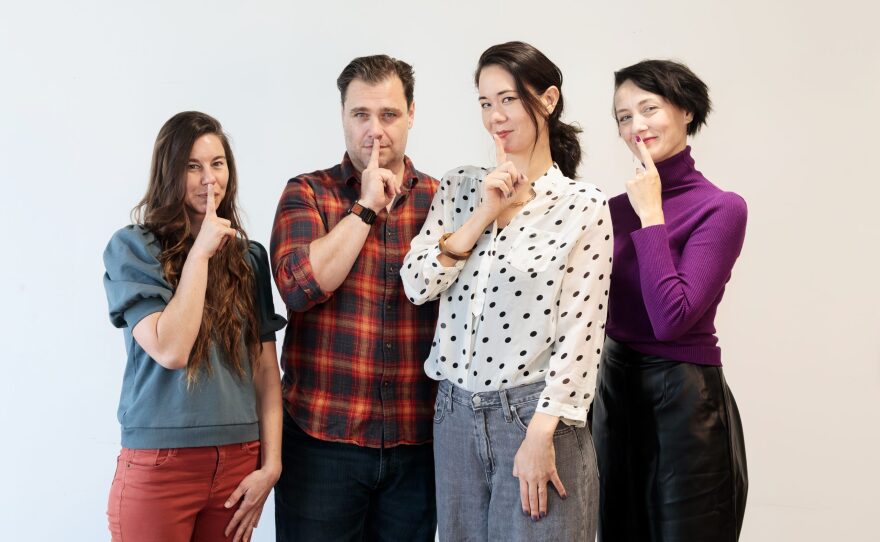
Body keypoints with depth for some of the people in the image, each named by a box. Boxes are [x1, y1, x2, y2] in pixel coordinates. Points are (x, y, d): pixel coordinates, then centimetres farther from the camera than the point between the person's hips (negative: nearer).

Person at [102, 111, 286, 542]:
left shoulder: (249, 257, 8)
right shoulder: (132, 247, -4)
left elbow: (266, 367, 7)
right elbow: (171, 350, -15)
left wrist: (271, 464, 0)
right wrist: (200, 253, -12)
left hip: (239, 461, 4)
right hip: (159, 463, -3)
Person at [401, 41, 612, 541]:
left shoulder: (584, 207, -6)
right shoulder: (459, 188, 8)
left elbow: (580, 332, -10)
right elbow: (417, 284, -2)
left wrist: (540, 434, -16)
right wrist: (485, 212, -10)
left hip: (535, 413, -4)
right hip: (456, 412, 4)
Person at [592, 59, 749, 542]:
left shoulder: (720, 208, -12)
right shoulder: (620, 205, 5)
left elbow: (672, 318, -23)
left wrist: (651, 215, -18)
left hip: (683, 398, -6)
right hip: (616, 387, 6)